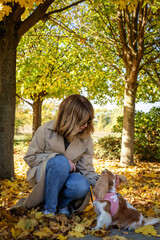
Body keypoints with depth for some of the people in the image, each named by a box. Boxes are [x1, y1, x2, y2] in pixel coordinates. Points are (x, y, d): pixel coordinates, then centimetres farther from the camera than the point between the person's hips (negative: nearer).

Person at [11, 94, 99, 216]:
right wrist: (61, 160, -18)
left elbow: (86, 168, -1)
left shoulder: (86, 139, -3)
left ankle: (62, 204, -1)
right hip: (43, 177, -2)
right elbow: (30, 158, -6)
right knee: (60, 162, -36)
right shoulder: (46, 130, -12)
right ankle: (49, 209, -19)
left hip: (66, 177, 2)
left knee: (82, 187, -33)